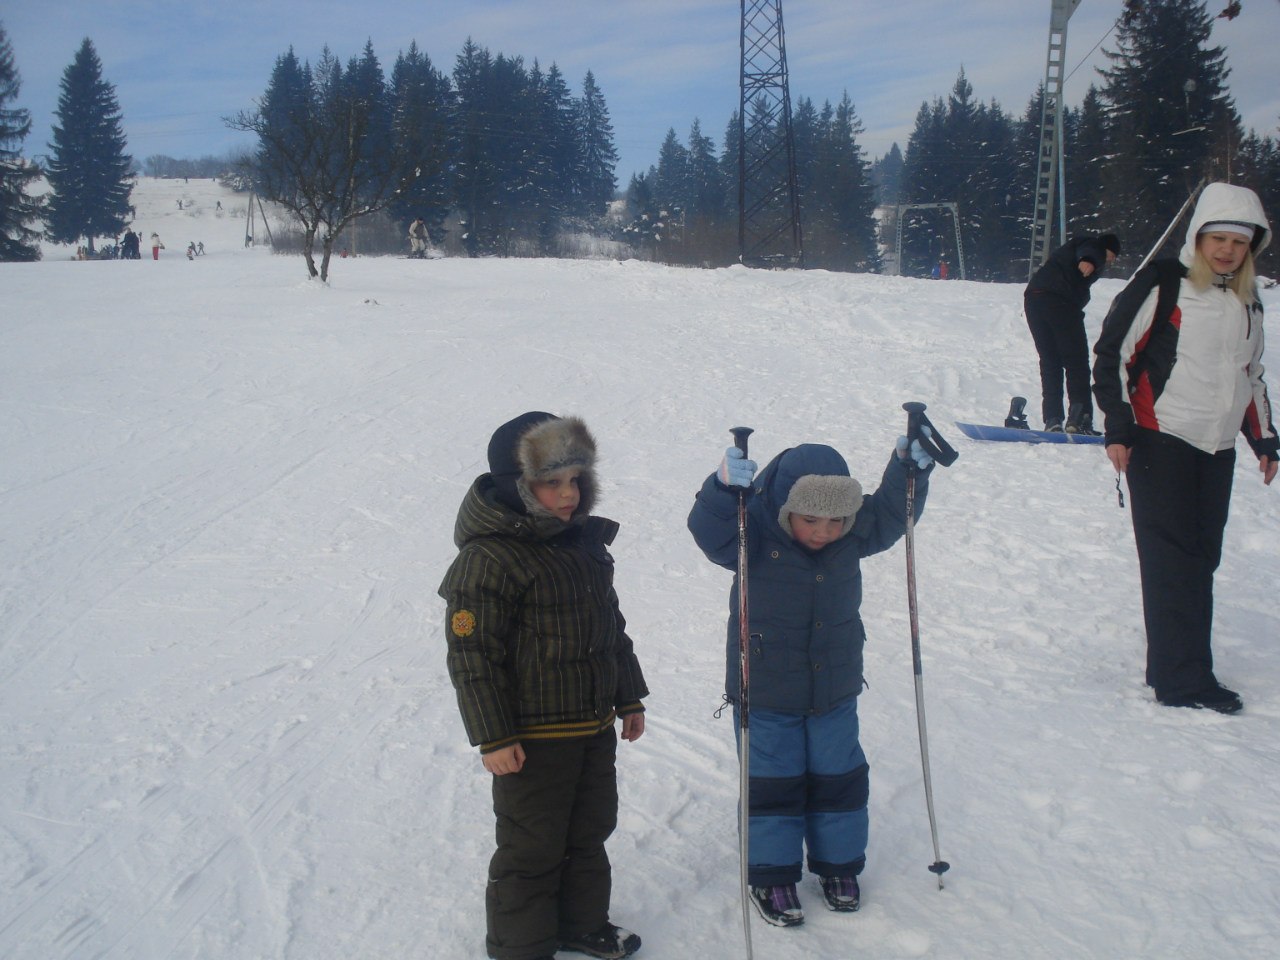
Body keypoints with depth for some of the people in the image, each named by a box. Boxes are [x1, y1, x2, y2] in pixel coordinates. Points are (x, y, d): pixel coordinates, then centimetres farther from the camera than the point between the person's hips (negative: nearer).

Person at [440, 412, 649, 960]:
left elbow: (611, 625, 19)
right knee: (532, 849, 5)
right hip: (531, 739, -8)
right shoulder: (489, 557, -19)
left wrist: (629, 697, 21)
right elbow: (471, 652, -19)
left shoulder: (586, 542, 7)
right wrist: (492, 737, -18)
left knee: (589, 832, 21)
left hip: (593, 726, 8)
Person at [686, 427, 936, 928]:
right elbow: (710, 532, -36)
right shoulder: (753, 534, -21)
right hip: (766, 693, -4)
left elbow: (891, 515, 7)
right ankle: (771, 874, 24)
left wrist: (909, 469, -8)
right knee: (773, 782, 8)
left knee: (839, 778, 16)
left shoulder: (855, 534, -7)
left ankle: (839, 863, 36)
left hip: (835, 689, 4)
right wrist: (725, 489, -53)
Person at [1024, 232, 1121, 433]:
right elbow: (1088, 251, -14)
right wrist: (1087, 260, -33)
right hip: (1060, 301, -8)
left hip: (1032, 297, 8)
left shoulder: (1071, 246, 35)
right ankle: (1079, 418, -9)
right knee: (1077, 363, -2)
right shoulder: (1096, 247, 11)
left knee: (1049, 362, 11)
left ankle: (1052, 420, 4)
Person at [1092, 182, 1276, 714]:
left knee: (1201, 559, 7)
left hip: (1217, 449, 7)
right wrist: (1118, 427, -12)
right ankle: (1181, 680, -6)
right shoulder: (1163, 285, -6)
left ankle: (1174, 669, 15)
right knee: (1171, 559, -7)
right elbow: (1113, 353, -6)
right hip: (1160, 440, -7)